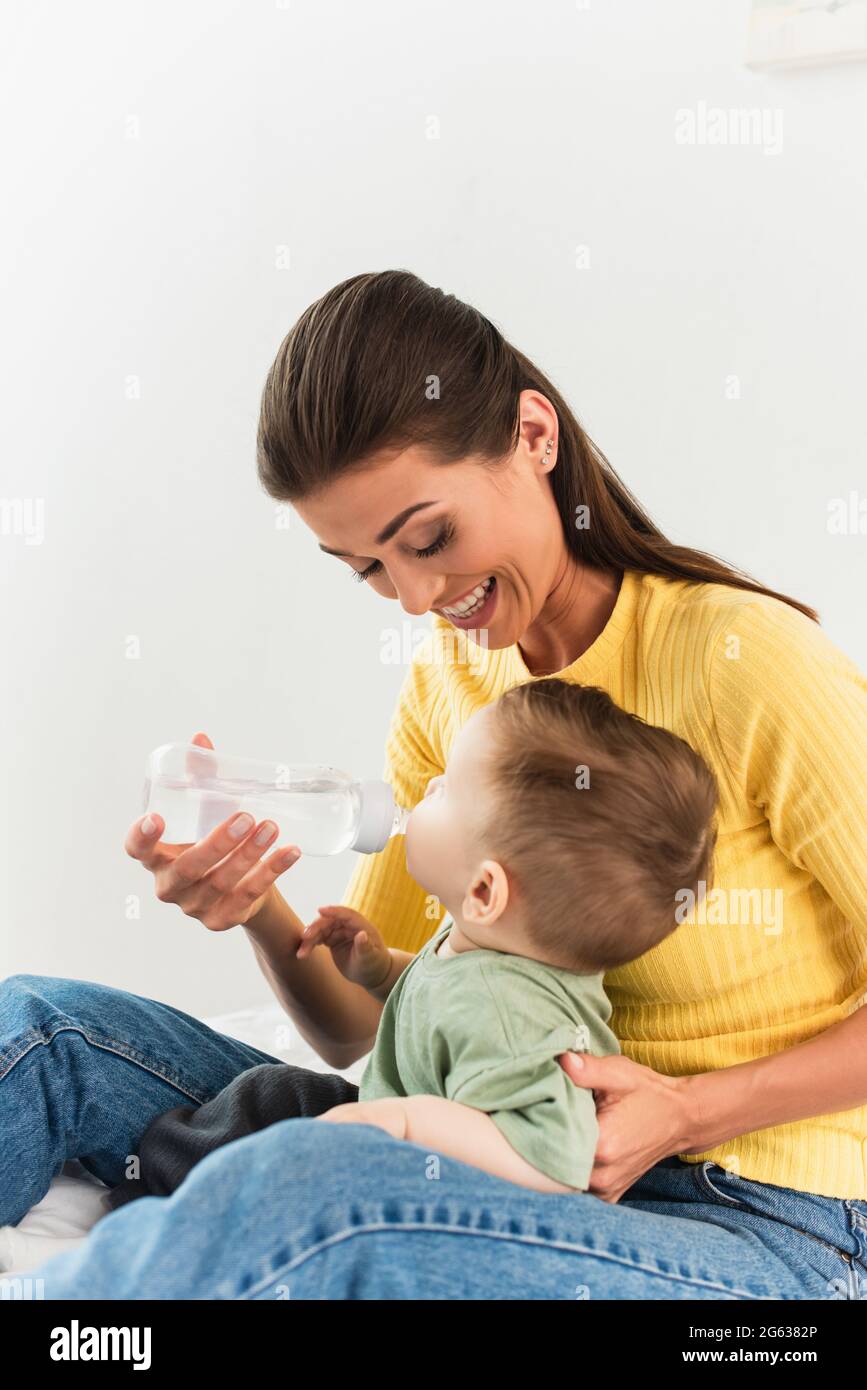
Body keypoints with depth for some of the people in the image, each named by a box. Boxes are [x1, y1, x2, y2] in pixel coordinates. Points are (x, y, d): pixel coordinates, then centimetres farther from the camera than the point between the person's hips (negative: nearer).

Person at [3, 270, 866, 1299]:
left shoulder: (746, 659, -15)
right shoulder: (442, 691, 5)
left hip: (766, 1228, -5)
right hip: (538, 1182, 6)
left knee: (298, 1187, -35)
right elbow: (354, 1027, 7)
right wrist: (260, 917, -13)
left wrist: (686, 1111, -21)